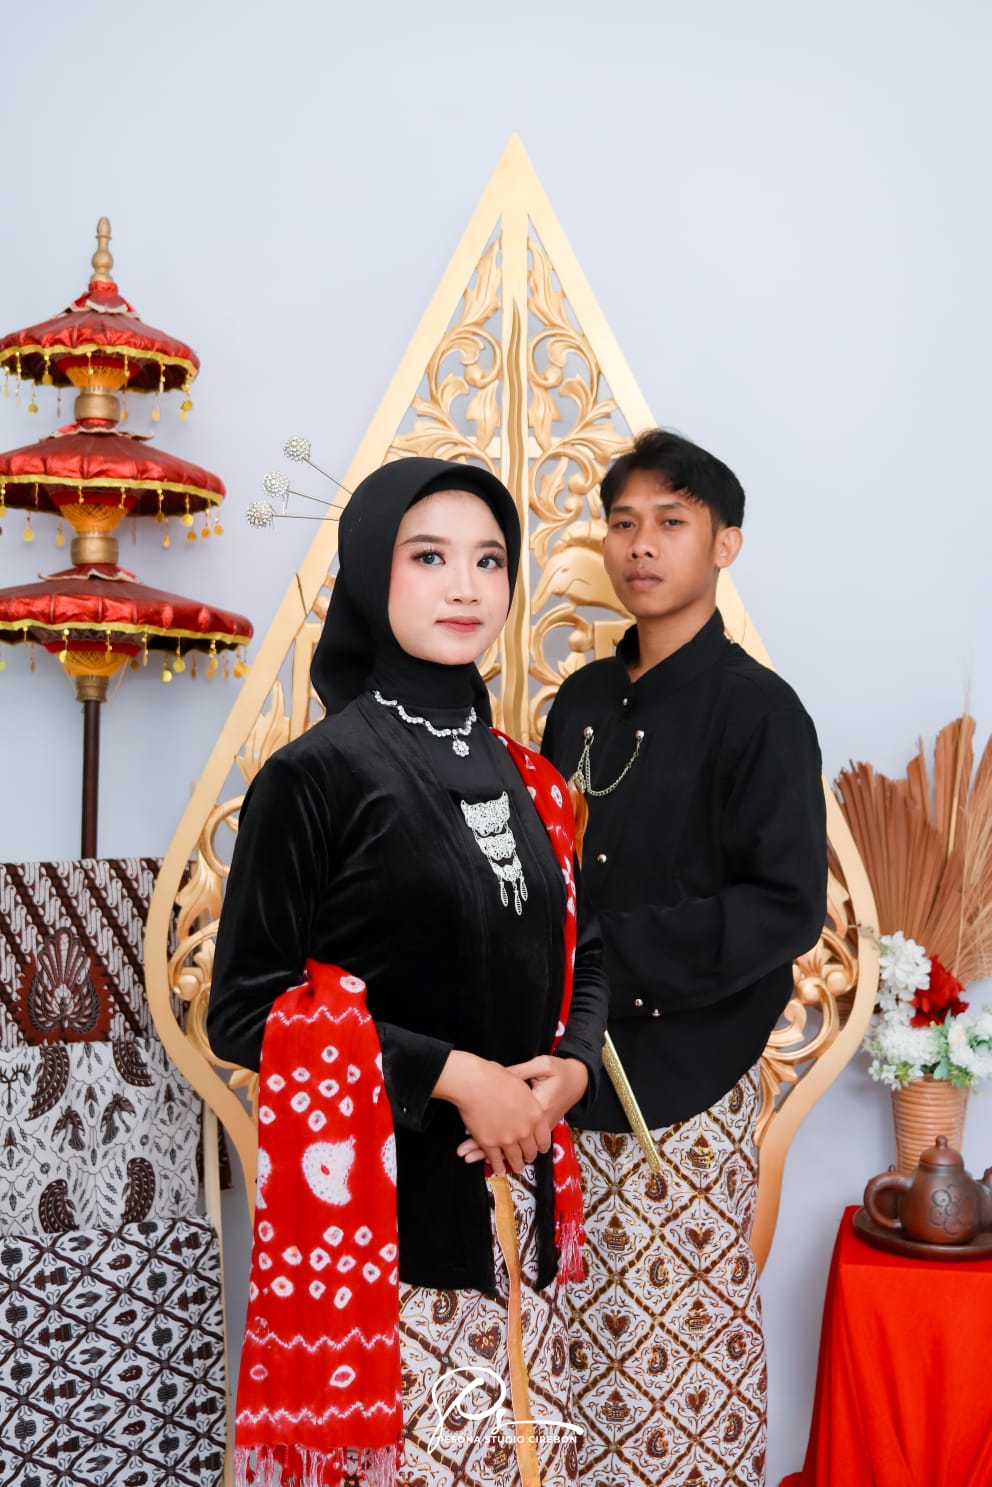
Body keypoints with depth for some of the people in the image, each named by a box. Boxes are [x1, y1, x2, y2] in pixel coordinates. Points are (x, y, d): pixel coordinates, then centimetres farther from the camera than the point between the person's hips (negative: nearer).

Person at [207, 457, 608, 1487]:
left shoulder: (523, 779, 9)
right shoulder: (318, 773, -9)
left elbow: (580, 959, 16)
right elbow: (244, 1010, -12)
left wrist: (571, 1069, -5)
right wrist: (454, 1075, -16)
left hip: (518, 1199, 6)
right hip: (378, 1206, -5)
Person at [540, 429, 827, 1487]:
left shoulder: (757, 709, -7)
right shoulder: (582, 703, 11)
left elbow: (786, 909, -13)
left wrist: (609, 950, -17)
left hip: (684, 1081, -5)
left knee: (687, 1326, 3)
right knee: (589, 1326, 11)